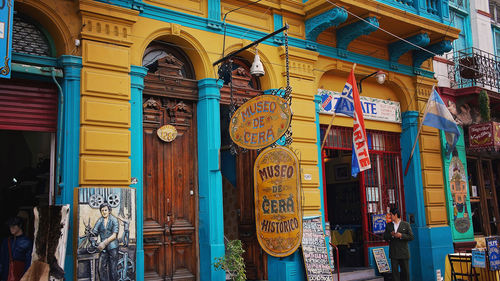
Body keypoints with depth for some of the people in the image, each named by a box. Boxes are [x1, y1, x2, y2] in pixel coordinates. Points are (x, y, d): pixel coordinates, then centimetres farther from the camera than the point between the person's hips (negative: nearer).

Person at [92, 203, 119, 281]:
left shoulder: (114, 220, 1)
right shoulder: (99, 221, 9)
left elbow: (114, 235, -7)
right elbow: (94, 233, 4)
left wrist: (104, 243, -15)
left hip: (112, 246, -3)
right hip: (103, 248, 3)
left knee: (112, 268, -1)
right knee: (102, 268, -3)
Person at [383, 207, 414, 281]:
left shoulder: (406, 225, 3)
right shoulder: (389, 225, 11)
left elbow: (411, 237, -3)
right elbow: (385, 237, 7)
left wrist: (401, 235, -16)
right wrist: (391, 235, -11)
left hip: (404, 253, -2)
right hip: (393, 254, 2)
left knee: (405, 271, 5)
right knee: (395, 271, -1)